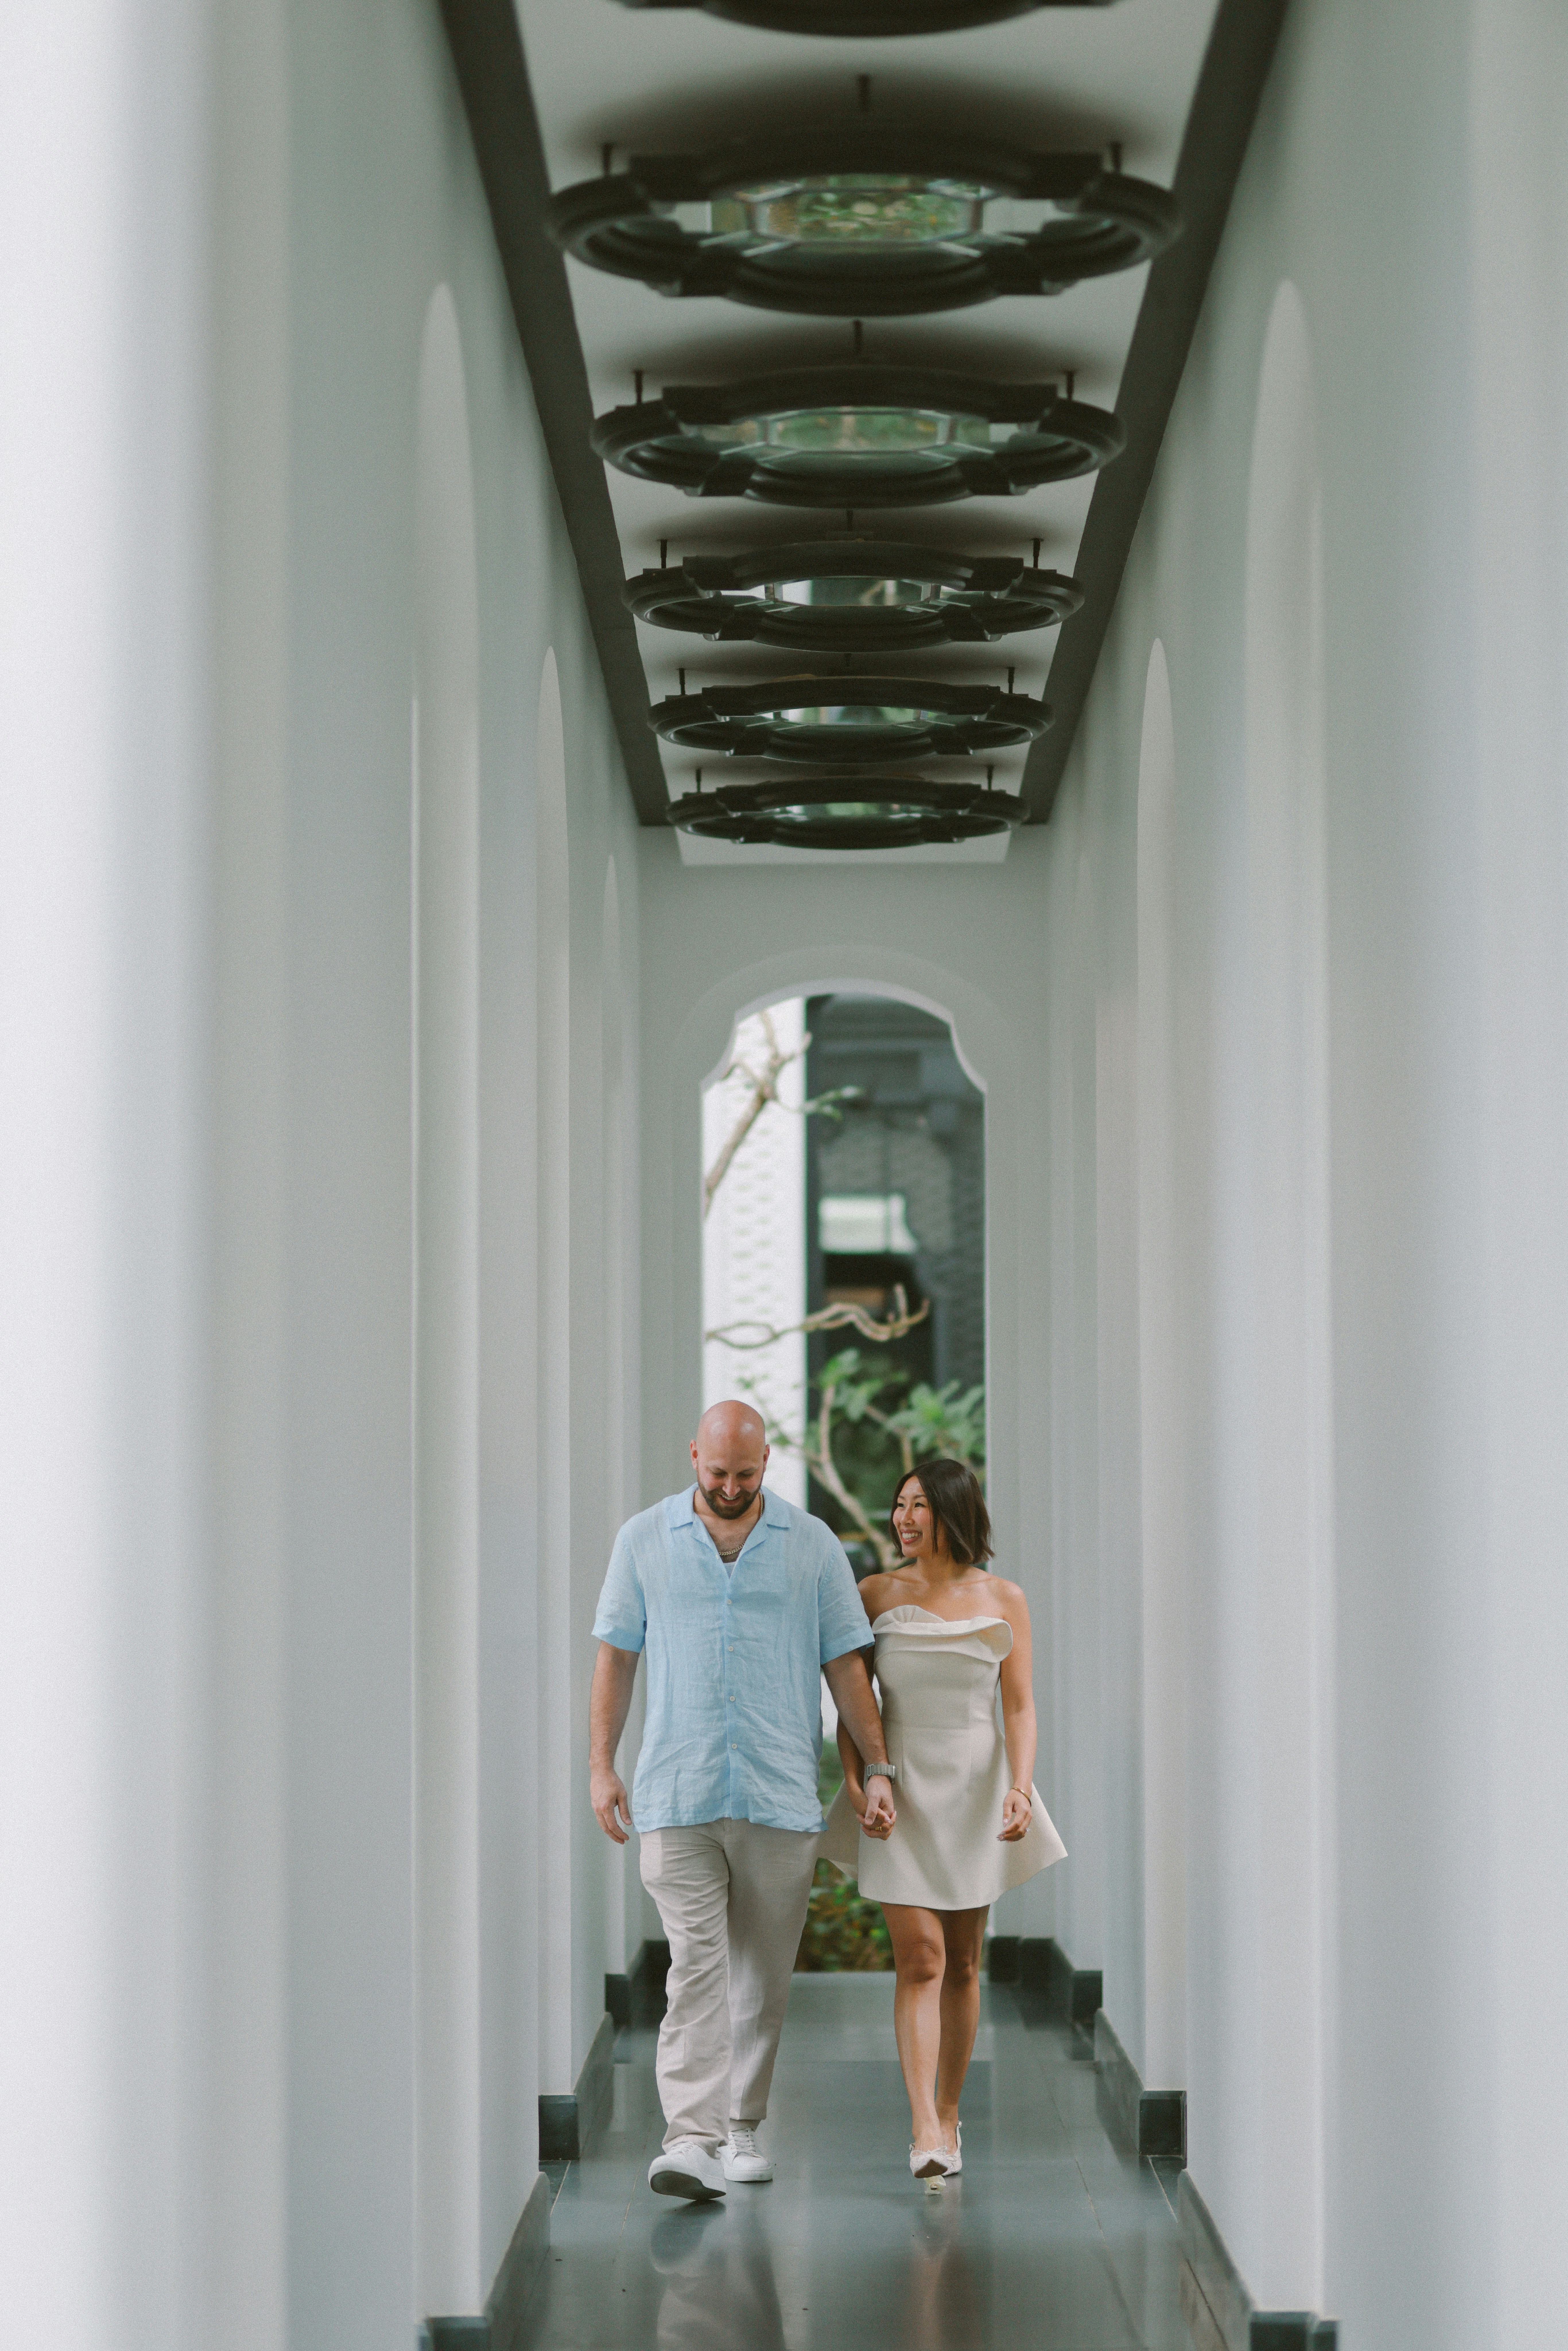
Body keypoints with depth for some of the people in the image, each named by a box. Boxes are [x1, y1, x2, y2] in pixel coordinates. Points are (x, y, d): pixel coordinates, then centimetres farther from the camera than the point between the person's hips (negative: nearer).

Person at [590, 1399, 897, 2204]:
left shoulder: (813, 1545, 7)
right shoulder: (644, 1540, 7)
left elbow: (846, 1663, 8)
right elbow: (616, 1656, 10)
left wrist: (876, 1767, 2)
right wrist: (601, 1766, 3)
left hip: (782, 1797, 1)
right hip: (678, 1796, -1)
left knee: (762, 1972, 6)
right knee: (695, 1965, -10)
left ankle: (742, 2128, 18)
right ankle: (691, 2138, -16)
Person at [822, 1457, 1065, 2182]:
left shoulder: (1003, 1603, 2)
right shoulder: (877, 1595, 2)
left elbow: (1019, 1707, -1)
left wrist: (1020, 1789, -15)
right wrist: (855, 1782, -10)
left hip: (976, 1788, 1)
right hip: (901, 1788, -1)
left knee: (963, 1963, 8)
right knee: (920, 1960, -12)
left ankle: (949, 2115, 20)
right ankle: (925, 2134, -19)